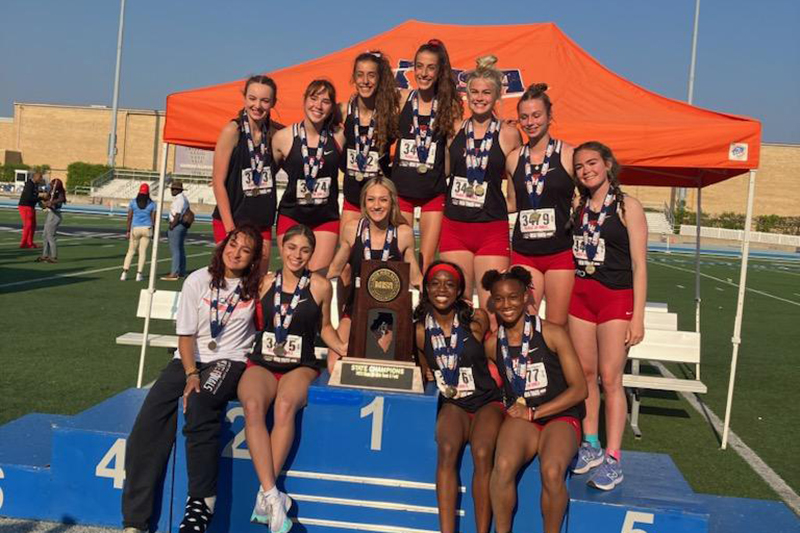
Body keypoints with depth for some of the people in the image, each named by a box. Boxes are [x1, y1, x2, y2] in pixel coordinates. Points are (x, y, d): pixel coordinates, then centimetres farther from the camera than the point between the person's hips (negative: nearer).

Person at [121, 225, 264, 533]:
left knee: (200, 407, -34)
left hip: (229, 360, -1)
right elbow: (186, 335, 0)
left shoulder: (256, 286, 5)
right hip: (189, 359, 2)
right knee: (150, 421, -20)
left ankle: (200, 504, -27)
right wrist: (191, 375, -14)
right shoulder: (198, 281, 3)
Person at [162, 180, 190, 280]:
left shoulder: (178, 200, -17)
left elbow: (177, 215, -22)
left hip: (176, 226, -10)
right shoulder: (184, 198, 14)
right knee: (180, 249, 16)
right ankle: (181, 272, 23)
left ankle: (174, 273, -6)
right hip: (183, 226, 10)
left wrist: (171, 226, -16)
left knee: (175, 249, -8)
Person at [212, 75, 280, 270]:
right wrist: (230, 228, -13)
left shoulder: (274, 133, 4)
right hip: (231, 220, -5)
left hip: (262, 223, 5)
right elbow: (218, 182, -9)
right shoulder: (232, 130, -9)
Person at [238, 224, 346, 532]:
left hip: (300, 367, -1)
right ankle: (273, 495, -35)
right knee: (253, 406, -33)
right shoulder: (265, 283, 9)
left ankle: (265, 496, -28)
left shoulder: (320, 286, 5)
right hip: (262, 363, 1)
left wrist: (344, 349, 1)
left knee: (285, 405, -35)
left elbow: (324, 327, 17)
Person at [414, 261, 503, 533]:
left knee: (482, 454, -29)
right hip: (452, 403, 1)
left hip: (487, 400, -1)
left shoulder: (477, 319, -3)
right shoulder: (420, 331, 0)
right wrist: (435, 380, 4)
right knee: (447, 449, -30)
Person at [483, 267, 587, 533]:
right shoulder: (493, 344, 6)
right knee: (503, 466, -31)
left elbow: (579, 388, -3)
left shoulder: (553, 334, -4)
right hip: (520, 418, 2)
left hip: (560, 416, -2)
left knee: (552, 472, -32)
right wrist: (521, 413, 0)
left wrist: (534, 412, -9)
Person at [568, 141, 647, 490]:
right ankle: (590, 446, 19)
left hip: (616, 296, -5)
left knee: (610, 377, -6)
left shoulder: (628, 207, -3)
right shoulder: (579, 209, 12)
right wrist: (563, 302, 11)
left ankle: (612, 459, 0)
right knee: (585, 374, 7)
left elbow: (639, 265, -6)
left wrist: (637, 316, -11)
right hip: (579, 294, 5)